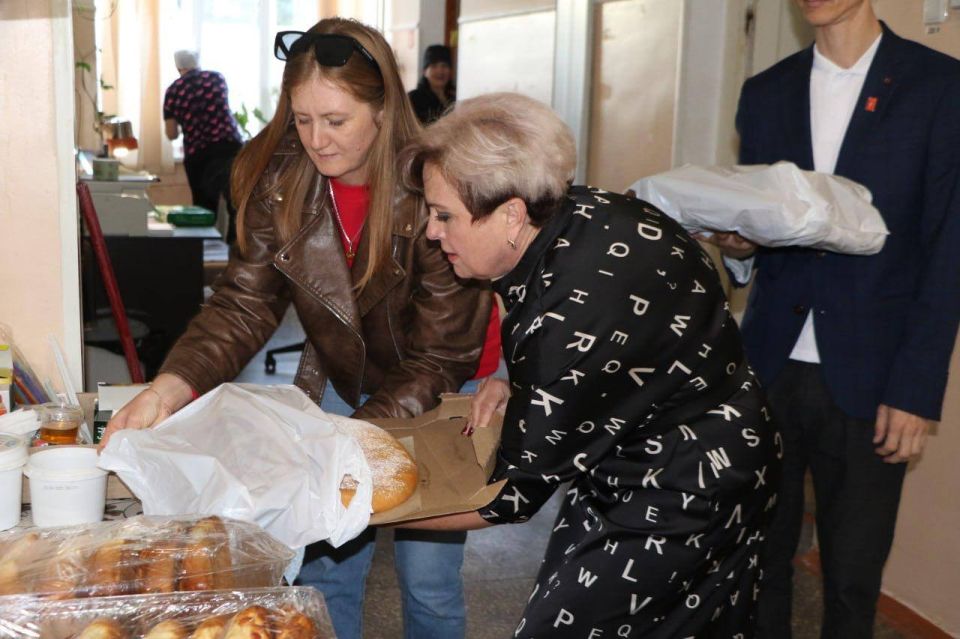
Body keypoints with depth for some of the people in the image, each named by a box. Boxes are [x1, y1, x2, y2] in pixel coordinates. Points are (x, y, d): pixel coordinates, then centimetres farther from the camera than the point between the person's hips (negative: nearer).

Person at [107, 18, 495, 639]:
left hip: (433, 402, -3)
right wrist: (172, 387, -30)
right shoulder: (280, 180, -14)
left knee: (429, 582, 3)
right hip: (338, 382, 4)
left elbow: (439, 360, -24)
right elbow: (245, 302, -14)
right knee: (324, 565, 8)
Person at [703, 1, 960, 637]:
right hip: (769, 368, 3)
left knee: (852, 580, 8)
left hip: (867, 380, -3)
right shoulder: (765, 92, 10)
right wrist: (739, 244, -6)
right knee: (759, 557, 10)